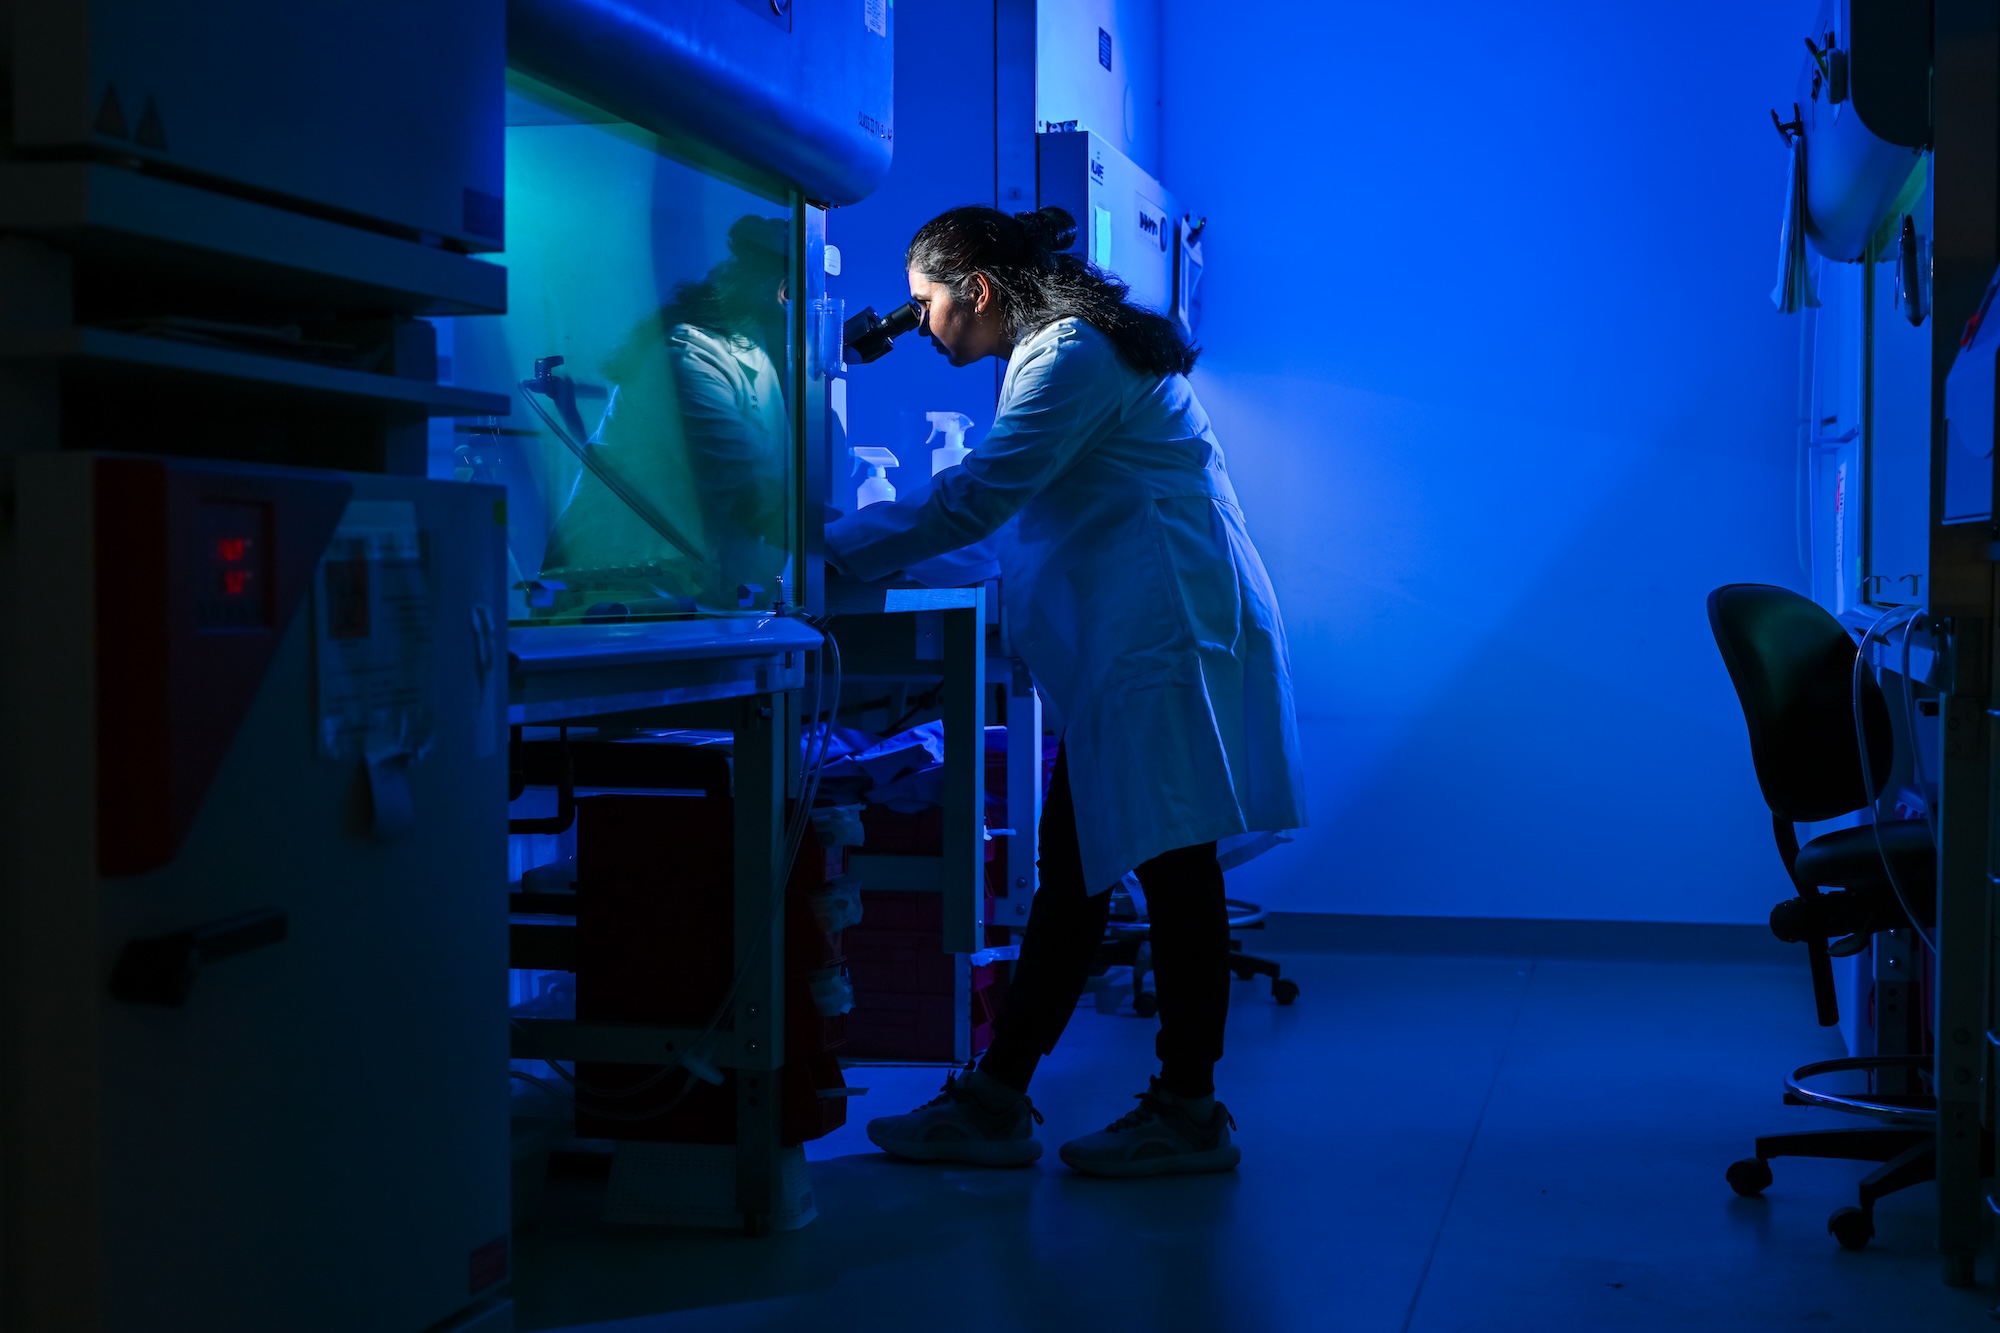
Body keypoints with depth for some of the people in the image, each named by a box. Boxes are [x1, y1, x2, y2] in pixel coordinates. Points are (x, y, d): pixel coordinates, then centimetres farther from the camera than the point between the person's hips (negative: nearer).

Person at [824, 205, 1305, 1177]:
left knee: (1170, 870, -4)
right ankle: (996, 1101, 15)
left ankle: (1188, 1114, 5)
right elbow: (995, 495, 25)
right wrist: (863, 536, 19)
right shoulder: (1067, 349, 19)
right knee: (1074, 870, 10)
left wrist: (838, 549, -10)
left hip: (1161, 645, -11)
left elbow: (973, 499, -19)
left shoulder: (1070, 358, -14)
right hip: (1127, 650, 11)